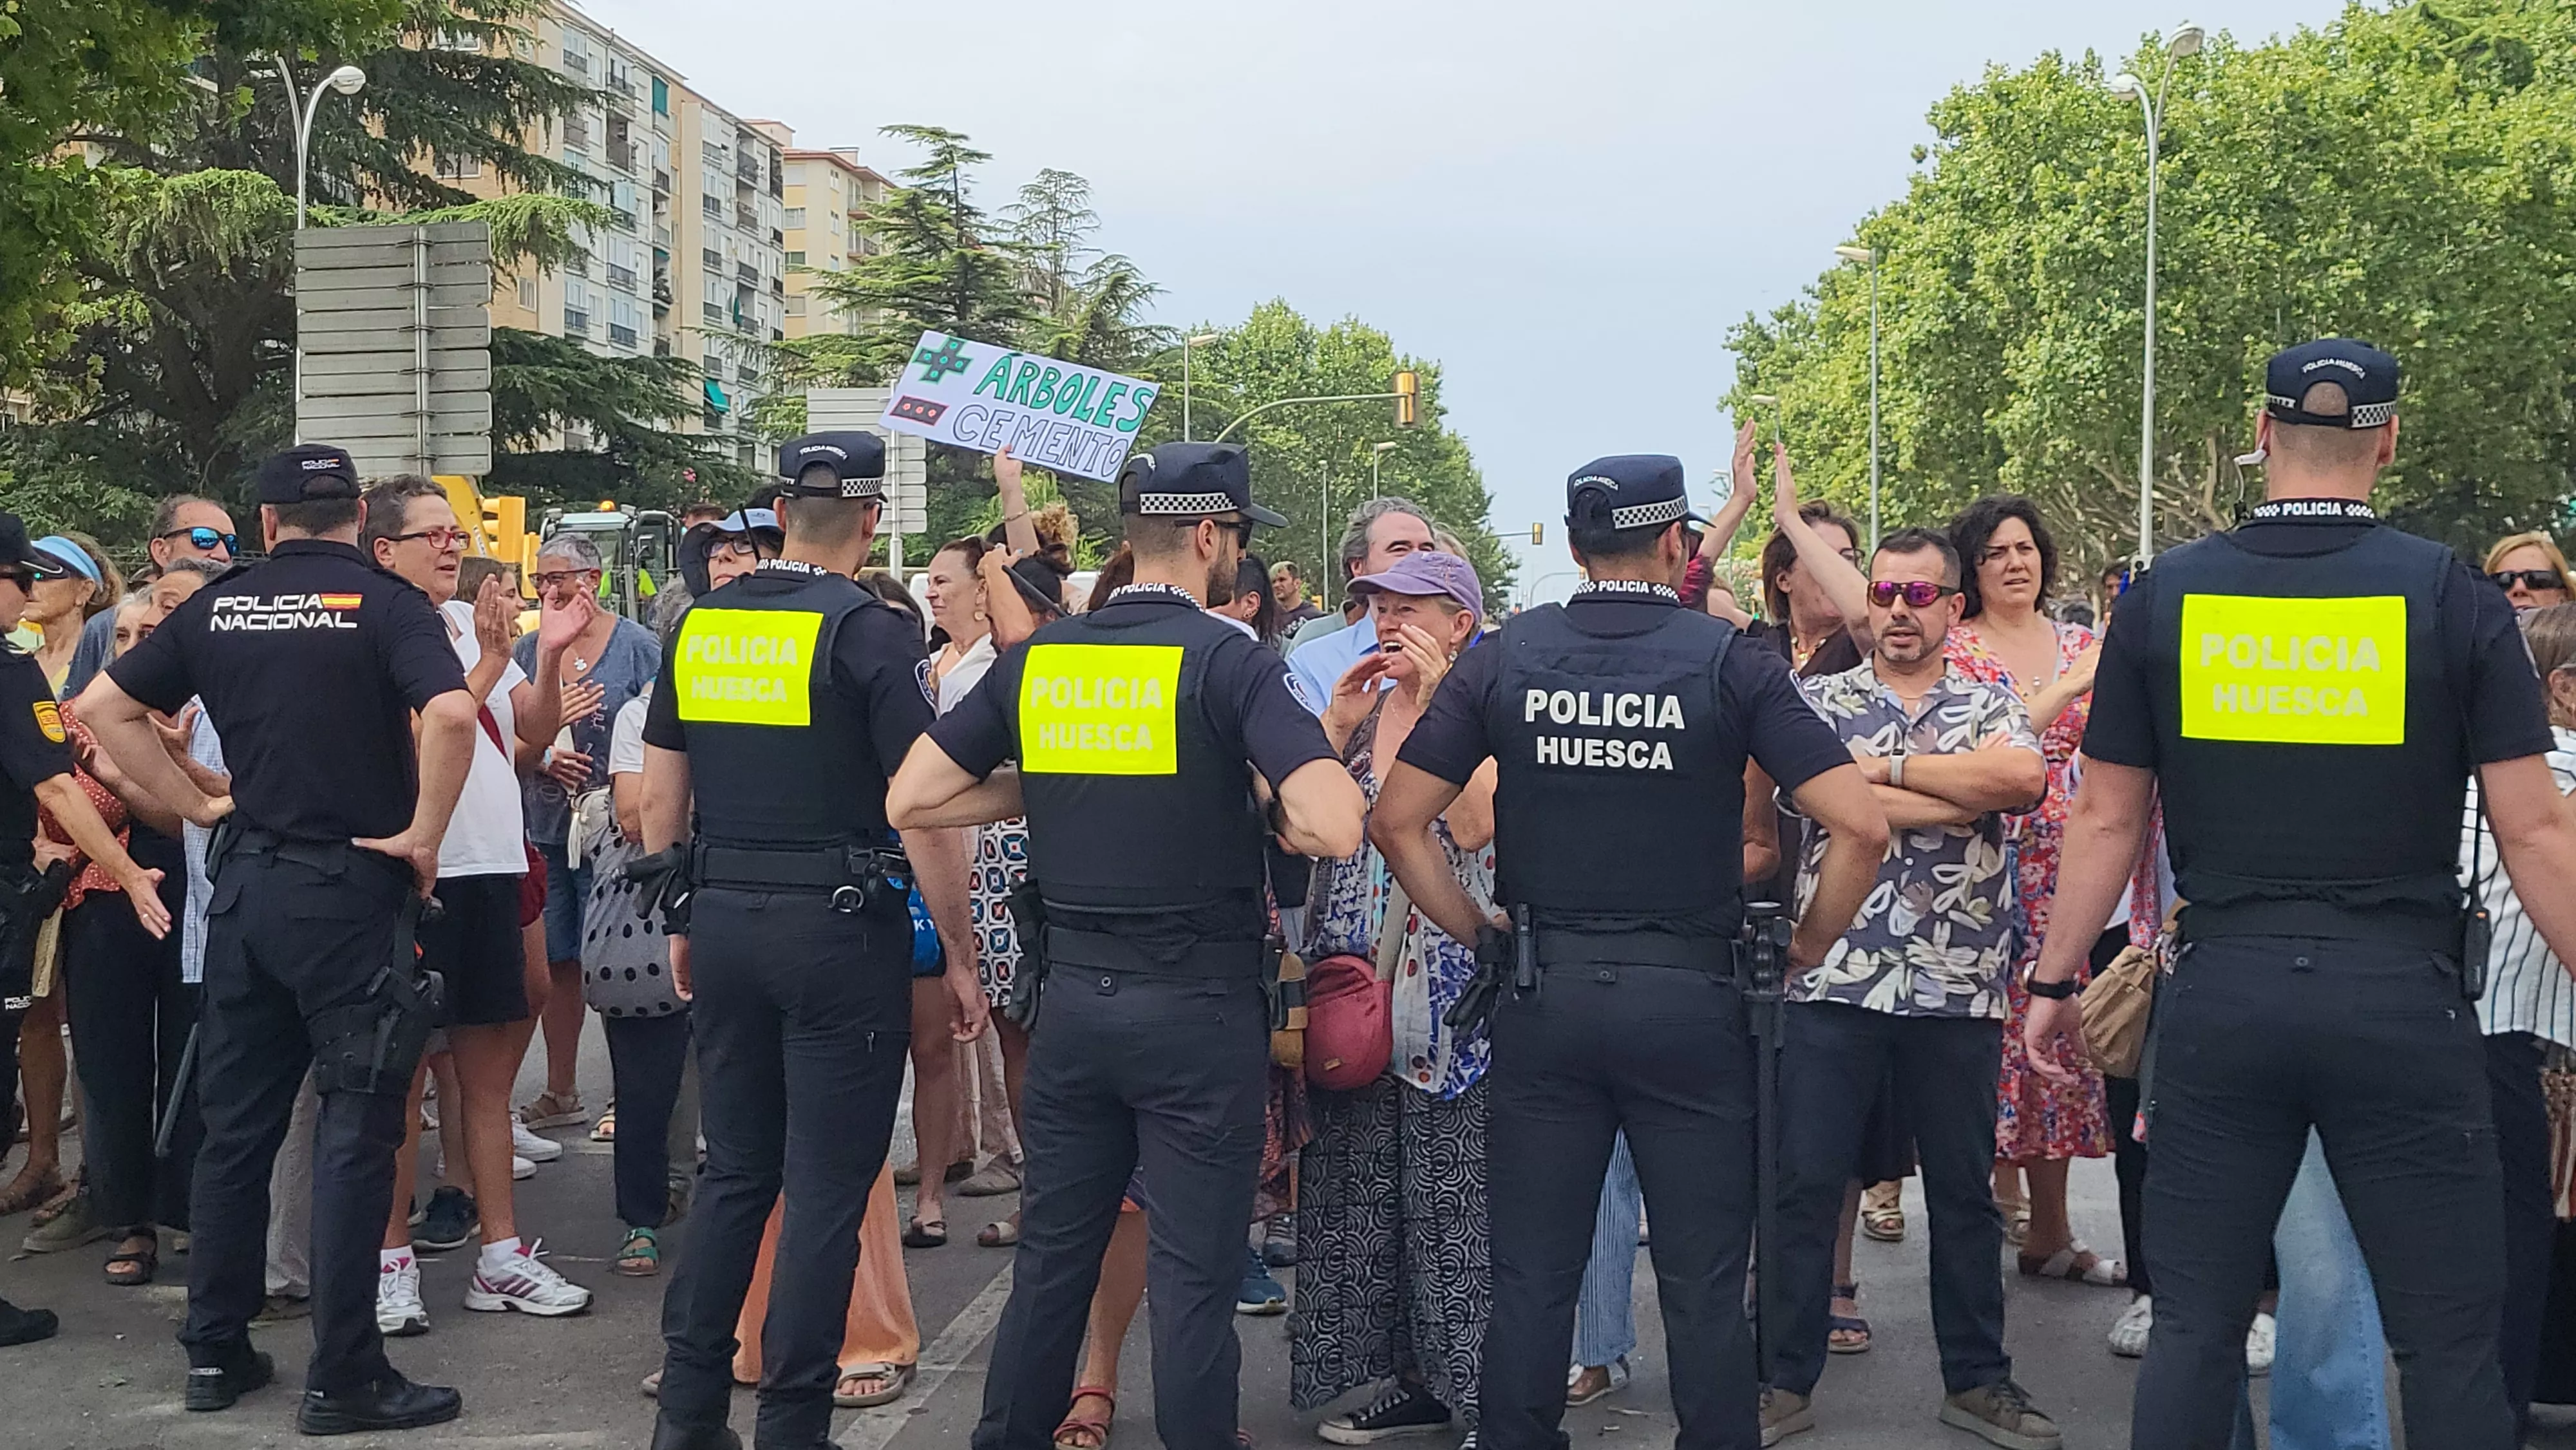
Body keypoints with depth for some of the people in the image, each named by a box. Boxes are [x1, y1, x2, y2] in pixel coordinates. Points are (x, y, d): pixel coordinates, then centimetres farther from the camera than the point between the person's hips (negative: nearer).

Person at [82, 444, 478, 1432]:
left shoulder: (217, 608, 7)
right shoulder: (385, 604, -8)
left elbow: (102, 707, 8)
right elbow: (451, 713, -25)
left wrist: (195, 805, 10)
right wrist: (422, 836, -14)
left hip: (246, 882, 5)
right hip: (349, 888, -5)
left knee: (235, 1122, 14)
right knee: (354, 1135, 0)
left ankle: (215, 1351, 23)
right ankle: (343, 1378, 3)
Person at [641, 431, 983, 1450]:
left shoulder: (701, 624, 6)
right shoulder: (872, 632, -11)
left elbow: (660, 802, 11)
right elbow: (922, 818, -13)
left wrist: (682, 924, 21)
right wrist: (961, 960, -5)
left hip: (725, 923, 6)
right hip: (840, 933, -6)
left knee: (735, 1172, 17)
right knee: (827, 1191, 4)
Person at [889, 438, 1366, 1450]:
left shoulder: (1038, 659, 3)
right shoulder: (1226, 660, -12)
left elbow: (912, 799, 6)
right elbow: (1334, 828, -24)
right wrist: (1266, 804, -3)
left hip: (1072, 999, 5)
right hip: (1198, 1007, -5)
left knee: (1051, 1254, 17)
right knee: (1195, 1274, 4)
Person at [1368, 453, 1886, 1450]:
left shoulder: (1505, 658, 0)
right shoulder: (1731, 663, -5)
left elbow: (1395, 821, -1)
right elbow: (1860, 826, -11)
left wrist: (1474, 930, 7)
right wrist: (1812, 945, 3)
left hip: (1544, 993, 2)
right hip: (1688, 994, -2)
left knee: (1531, 1278, 11)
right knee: (1703, 1285, 9)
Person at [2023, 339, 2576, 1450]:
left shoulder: (2166, 595, 2)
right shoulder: (2452, 598, -3)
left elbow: (2106, 817, 5)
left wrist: (2054, 980, 14)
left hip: (2221, 996, 2)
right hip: (2401, 1001, -1)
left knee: (2195, 1326, 10)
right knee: (2449, 1340, 8)